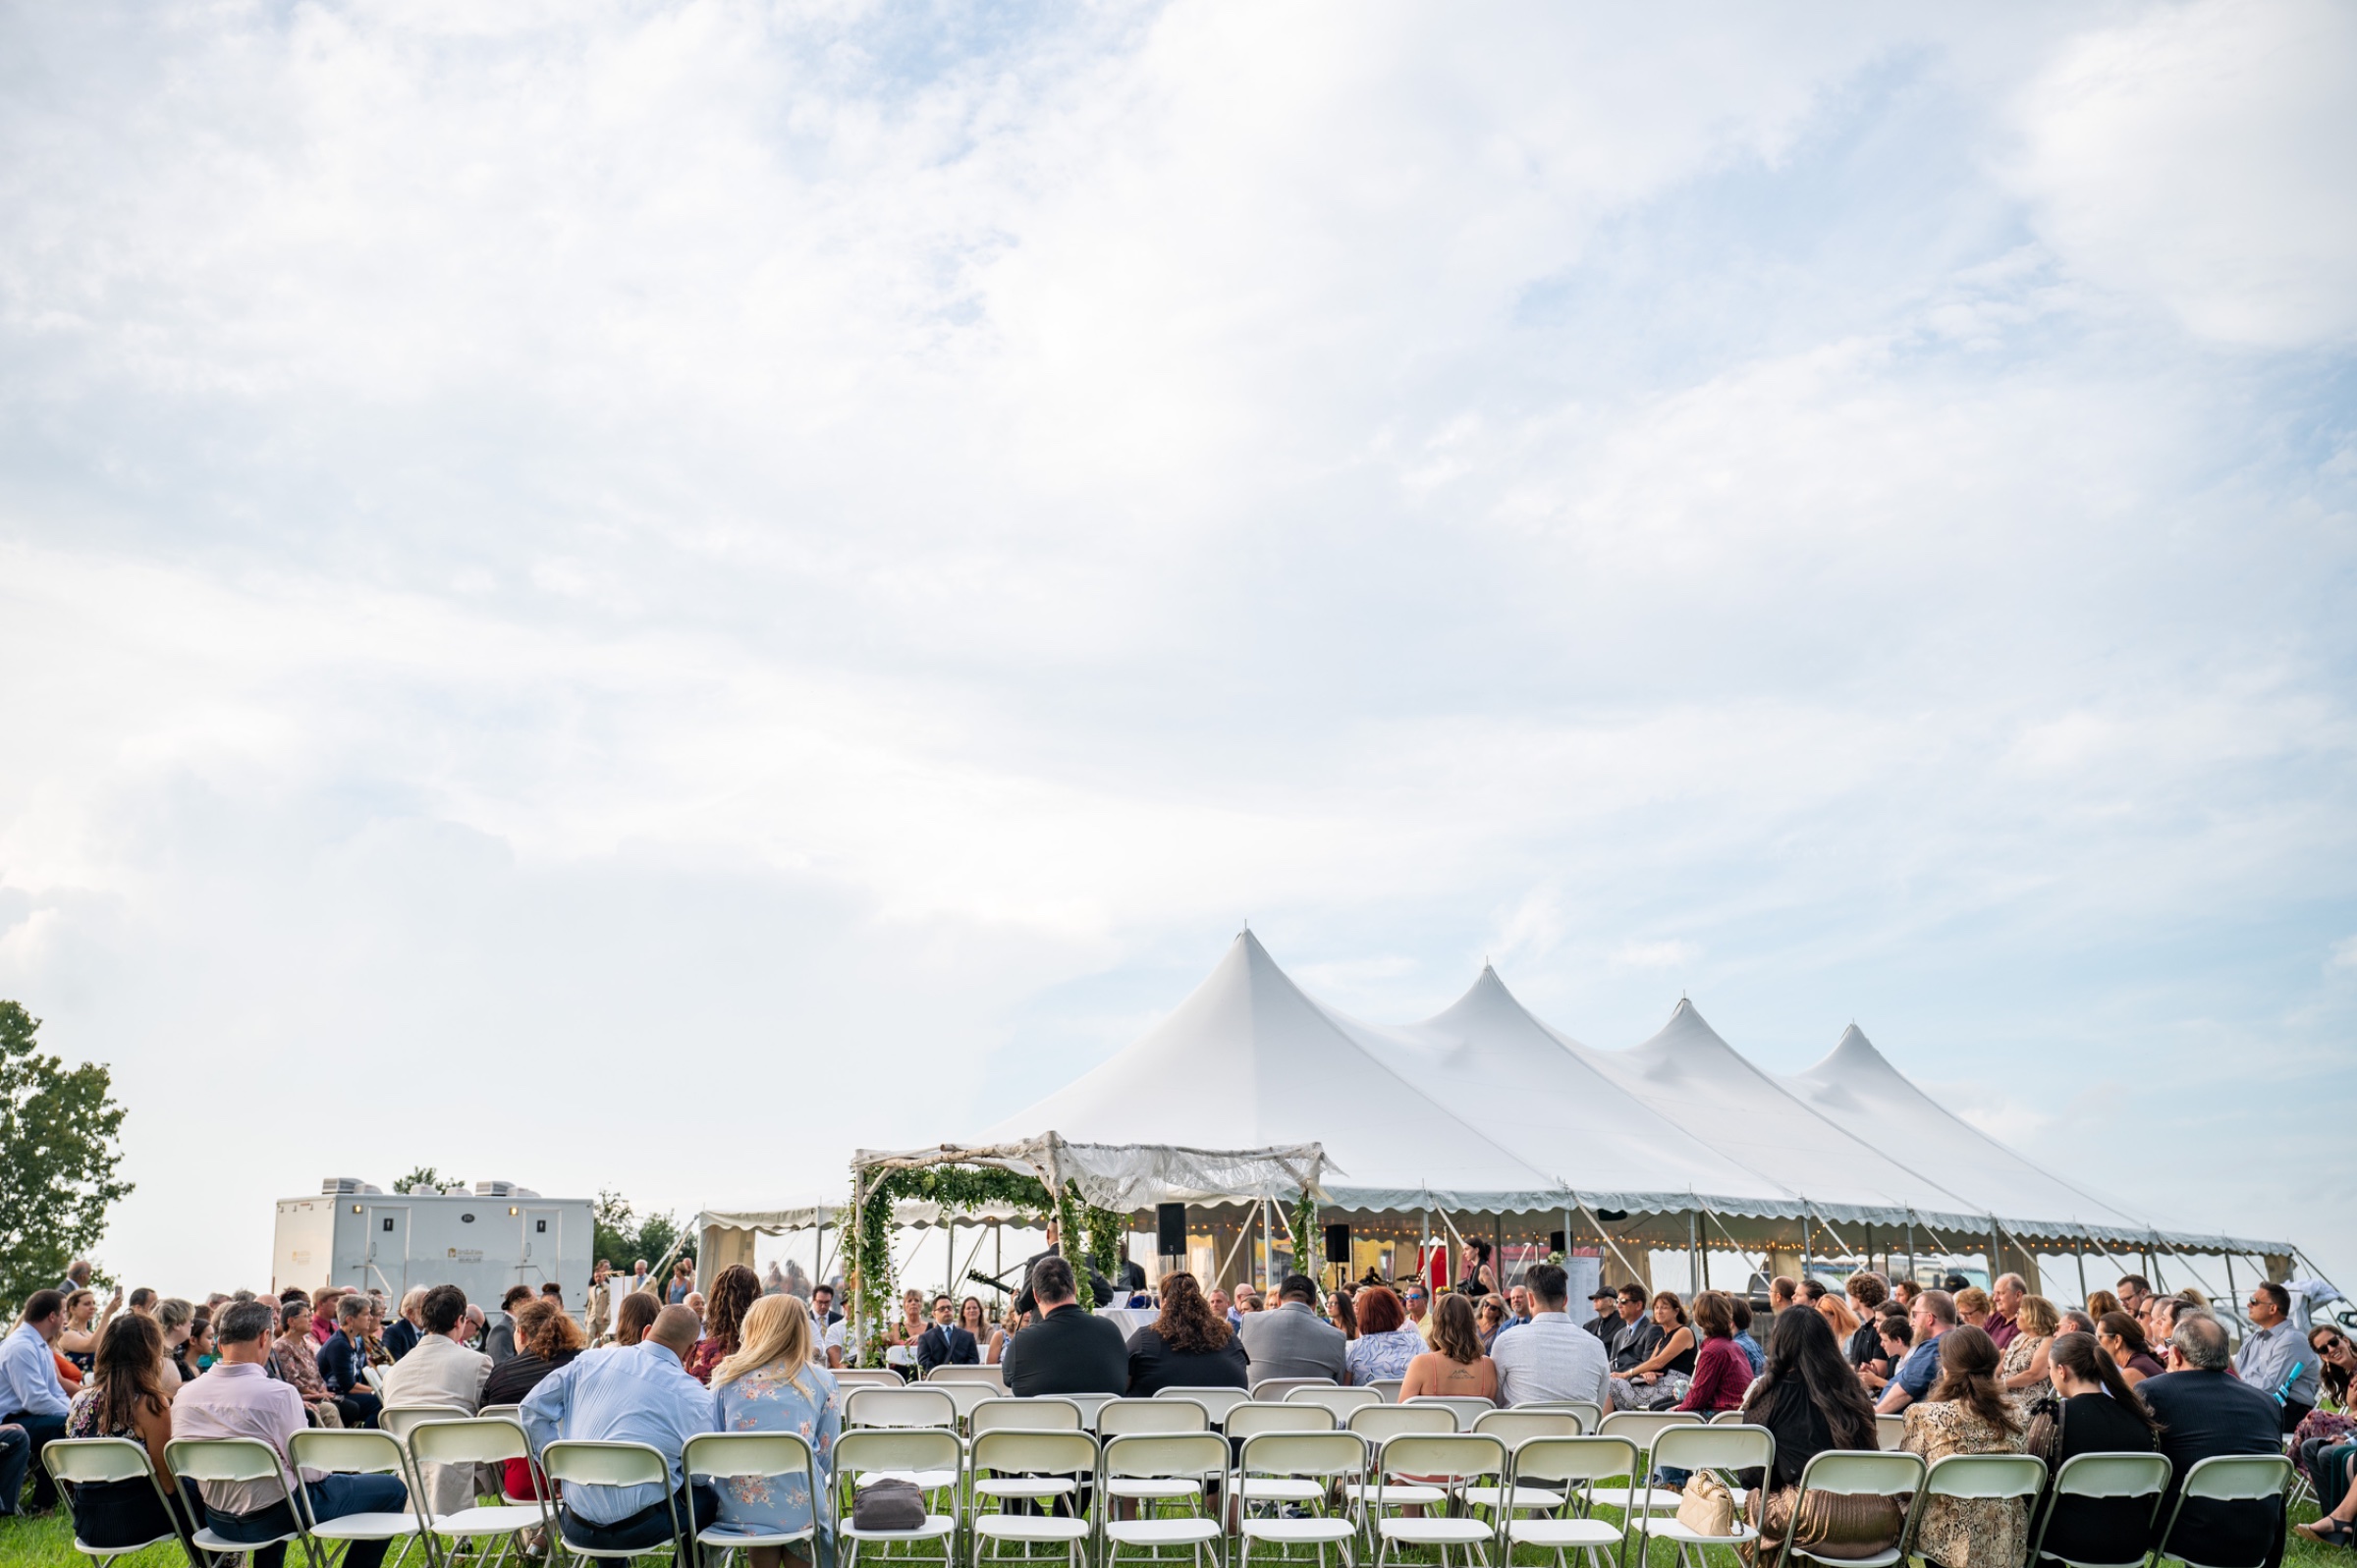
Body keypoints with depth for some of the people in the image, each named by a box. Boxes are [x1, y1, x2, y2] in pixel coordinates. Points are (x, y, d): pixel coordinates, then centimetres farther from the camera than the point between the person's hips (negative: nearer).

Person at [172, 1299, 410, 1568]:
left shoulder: (184, 1395, -7)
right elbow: (309, 1470, -16)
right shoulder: (278, 1394, -24)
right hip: (274, 1518, -7)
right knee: (392, 1489, 6)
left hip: (217, 1522, 7)